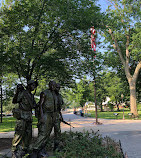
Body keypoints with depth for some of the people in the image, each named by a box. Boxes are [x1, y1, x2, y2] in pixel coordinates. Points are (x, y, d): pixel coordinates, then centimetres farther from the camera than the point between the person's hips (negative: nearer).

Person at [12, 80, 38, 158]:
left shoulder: (31, 95, 16)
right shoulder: (22, 93, -6)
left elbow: (34, 105, 22)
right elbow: (14, 101, -14)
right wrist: (17, 92, -23)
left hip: (28, 116, 8)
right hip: (21, 115, -8)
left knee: (28, 134, 9)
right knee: (19, 134, -10)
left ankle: (23, 150, 21)